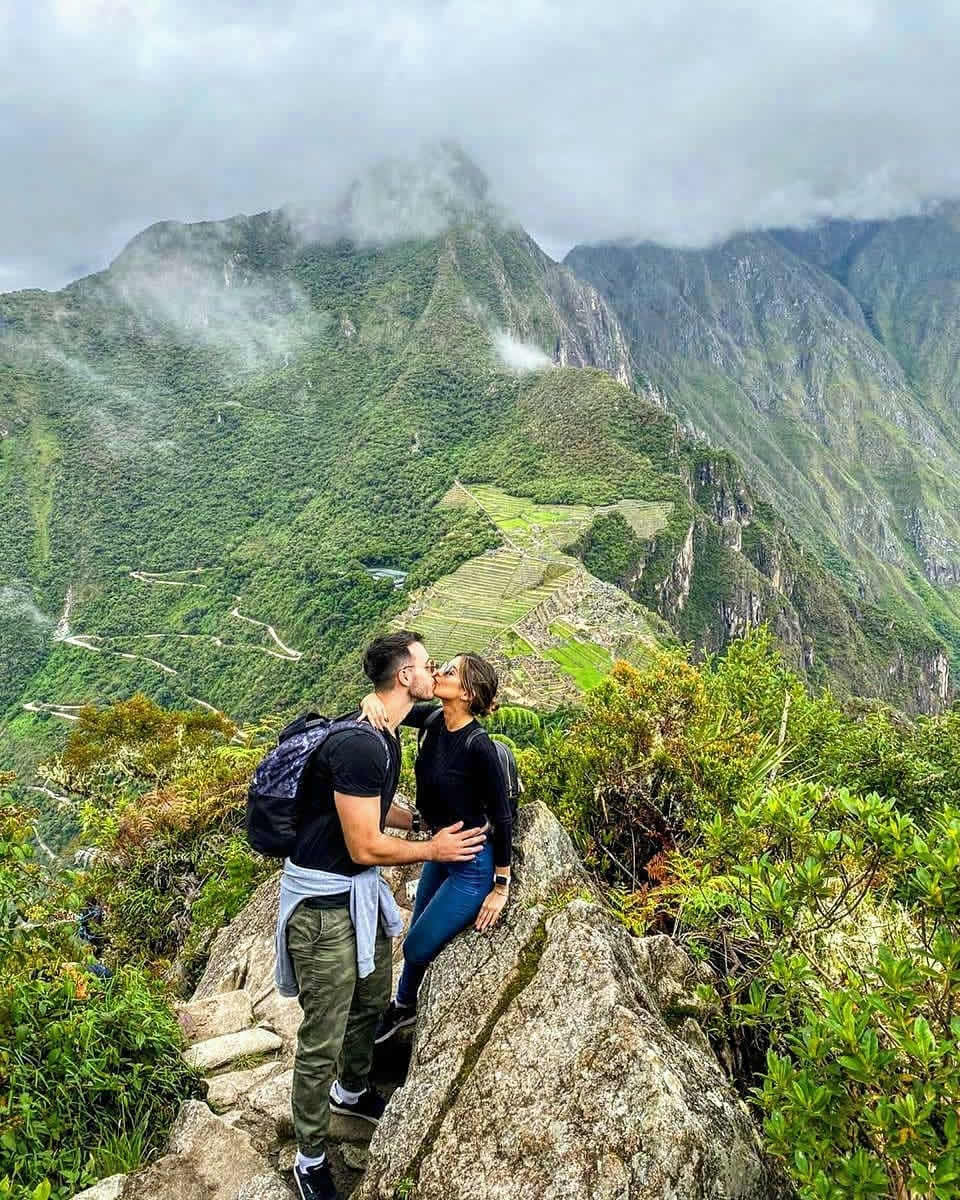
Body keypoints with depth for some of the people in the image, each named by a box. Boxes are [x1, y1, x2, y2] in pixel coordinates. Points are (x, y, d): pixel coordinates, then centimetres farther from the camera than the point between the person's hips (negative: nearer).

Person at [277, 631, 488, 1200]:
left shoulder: (384, 737, 4)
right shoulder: (360, 745, -28)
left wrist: (431, 822, 15)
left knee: (372, 1002, 25)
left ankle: (353, 1091, 52)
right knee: (323, 1037, 4)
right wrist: (433, 850, -10)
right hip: (323, 901, -10)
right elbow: (365, 847, -24)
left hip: (361, 892, 10)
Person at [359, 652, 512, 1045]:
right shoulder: (433, 720, -10)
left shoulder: (478, 746, -29)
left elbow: (501, 817, -21)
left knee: (419, 948, 6)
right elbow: (394, 701, -4)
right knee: (418, 938, 24)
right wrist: (372, 699, -29)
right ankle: (404, 1006, 50)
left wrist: (501, 887, -13)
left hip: (473, 867, -7)